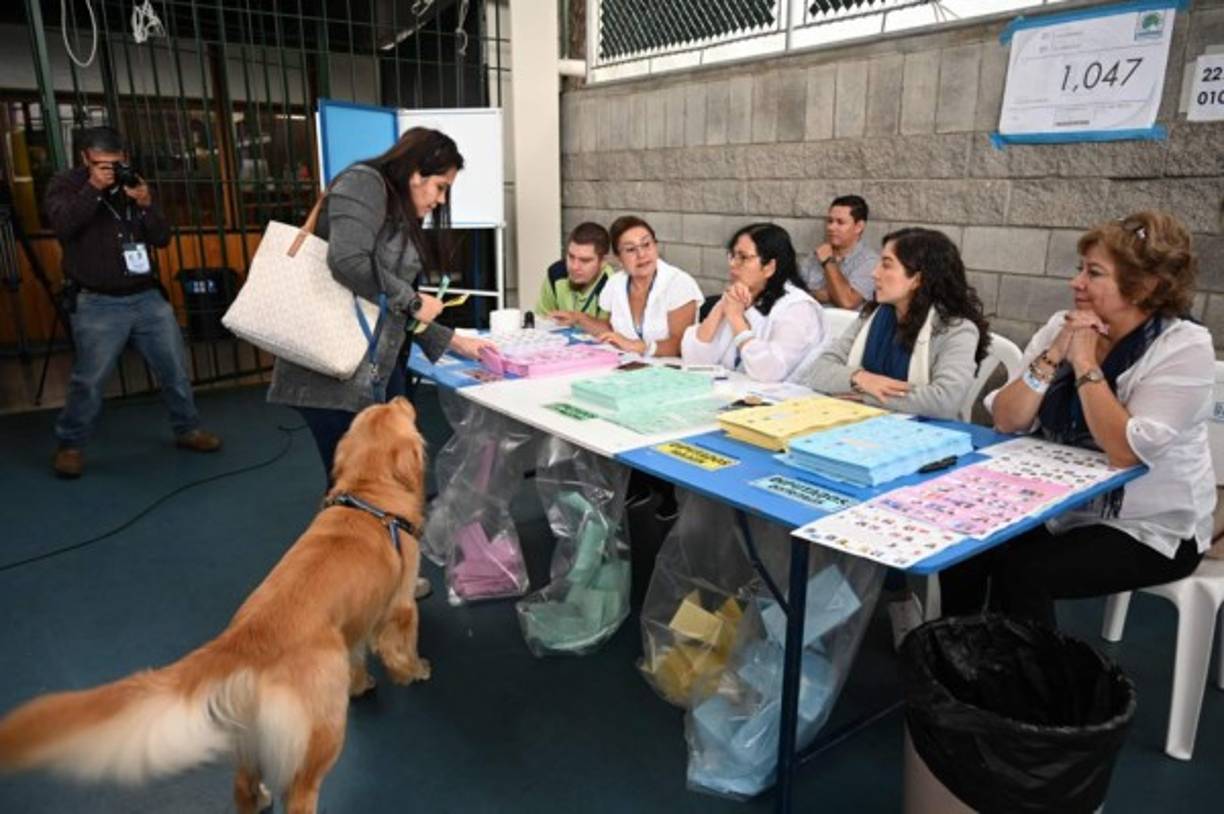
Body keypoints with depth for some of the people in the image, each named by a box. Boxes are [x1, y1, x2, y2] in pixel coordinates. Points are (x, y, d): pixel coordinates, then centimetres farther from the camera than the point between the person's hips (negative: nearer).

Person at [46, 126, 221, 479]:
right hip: (98, 304, -4)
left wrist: (146, 205, -13)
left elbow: (163, 238, 3)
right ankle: (70, 445, 13)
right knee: (88, 380, -4)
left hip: (148, 297, 4)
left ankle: (188, 430, 24)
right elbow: (62, 225, -17)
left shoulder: (134, 184, 11)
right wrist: (93, 189, -20)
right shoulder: (66, 184, 2)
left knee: (175, 369, 8)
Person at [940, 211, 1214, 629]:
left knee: (1020, 569, -25)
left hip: (1149, 529, -5)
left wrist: (1084, 363, -21)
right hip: (1060, 506, 5)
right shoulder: (1062, 325, -2)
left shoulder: (1184, 347, -15)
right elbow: (1006, 422, -8)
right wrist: (1053, 356, -20)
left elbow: (1126, 452, -26)